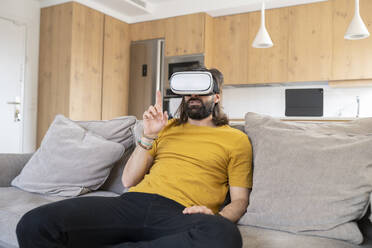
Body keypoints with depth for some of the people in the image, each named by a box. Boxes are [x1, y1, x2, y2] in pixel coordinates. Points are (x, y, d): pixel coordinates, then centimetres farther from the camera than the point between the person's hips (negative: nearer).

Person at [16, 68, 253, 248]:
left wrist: (215, 219, -12)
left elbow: (240, 199, 10)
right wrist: (149, 136, 6)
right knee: (35, 224, -23)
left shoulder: (236, 139, 16)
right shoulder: (168, 127, 25)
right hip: (132, 202, 2)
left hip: (180, 215, -1)